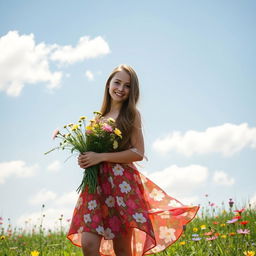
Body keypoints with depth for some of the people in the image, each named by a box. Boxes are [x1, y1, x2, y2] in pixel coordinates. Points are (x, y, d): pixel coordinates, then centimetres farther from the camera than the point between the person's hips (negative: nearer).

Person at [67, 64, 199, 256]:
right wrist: (85, 159, 1)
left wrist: (100, 157, -13)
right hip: (96, 182, 4)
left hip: (122, 182, -4)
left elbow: (138, 153, -6)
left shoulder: (132, 114, 4)